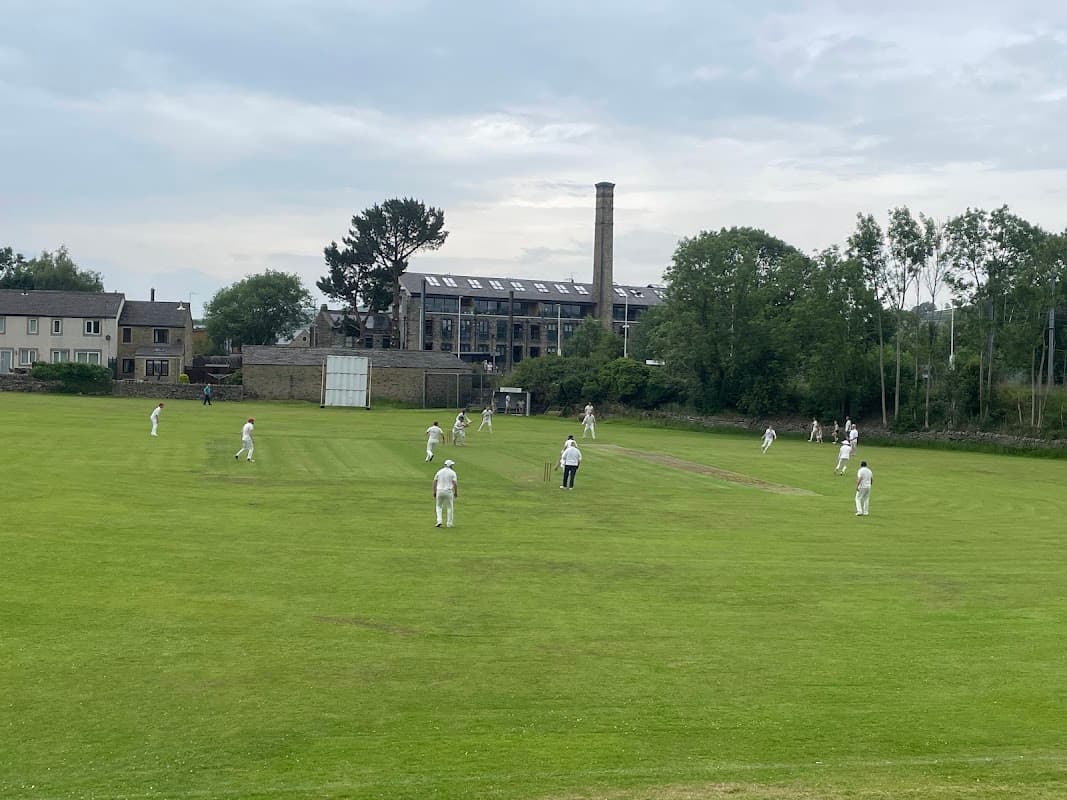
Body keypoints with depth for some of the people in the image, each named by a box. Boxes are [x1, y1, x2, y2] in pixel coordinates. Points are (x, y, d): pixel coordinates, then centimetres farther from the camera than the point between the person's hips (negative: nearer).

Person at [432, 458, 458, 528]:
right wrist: (456, 492, 1)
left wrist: (434, 492, 10)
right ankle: (449, 523, 11)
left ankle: (439, 521, -1)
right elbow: (455, 483, -9)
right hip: (448, 491, -2)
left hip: (439, 491, 2)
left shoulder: (439, 471, 6)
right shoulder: (452, 472, -2)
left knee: (439, 506, 16)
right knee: (450, 507, 10)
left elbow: (434, 482, 4)